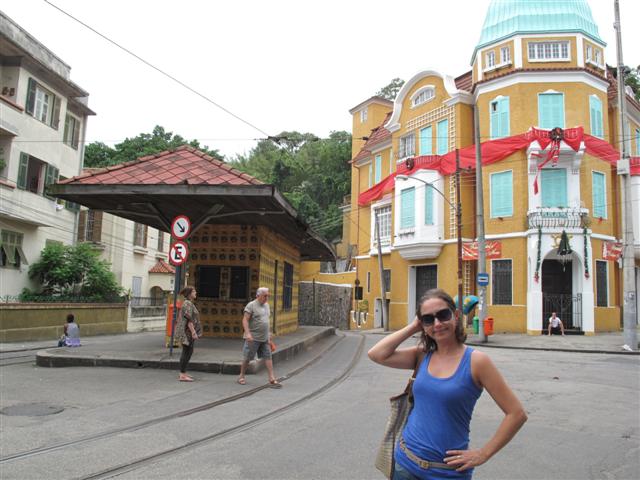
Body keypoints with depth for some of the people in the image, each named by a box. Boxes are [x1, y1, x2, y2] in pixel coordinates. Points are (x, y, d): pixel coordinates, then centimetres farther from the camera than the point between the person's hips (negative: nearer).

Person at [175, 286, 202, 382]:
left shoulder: (188, 303, 16)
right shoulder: (188, 303, -15)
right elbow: (189, 319, -22)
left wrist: (193, 331, 24)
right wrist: (193, 332, -24)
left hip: (187, 331, 10)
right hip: (187, 331, -10)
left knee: (188, 351, 14)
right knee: (187, 352, -6)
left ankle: (182, 373, 20)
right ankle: (182, 375, -3)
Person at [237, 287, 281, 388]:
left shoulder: (266, 305, 13)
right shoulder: (251, 305, -10)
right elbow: (245, 320, -15)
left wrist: (268, 334, 20)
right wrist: (247, 333, -25)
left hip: (264, 338, 6)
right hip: (253, 338, -6)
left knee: (268, 357, 1)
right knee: (247, 358, 5)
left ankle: (272, 379, 0)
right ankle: (241, 376, 21)